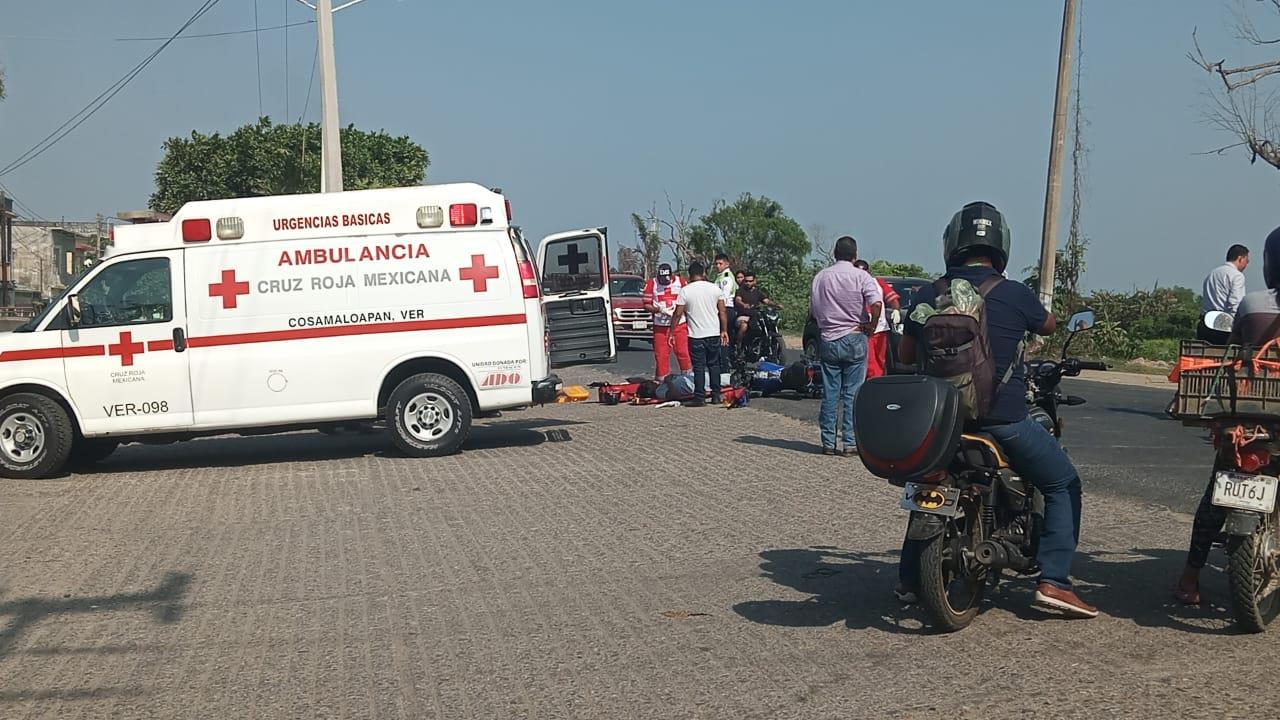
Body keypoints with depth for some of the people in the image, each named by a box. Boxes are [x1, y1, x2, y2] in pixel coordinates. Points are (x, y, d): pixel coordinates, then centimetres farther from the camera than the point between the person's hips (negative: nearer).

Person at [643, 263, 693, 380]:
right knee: (661, 355, 2)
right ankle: (662, 381, 12)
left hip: (680, 324, 0)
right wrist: (658, 309, -18)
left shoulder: (681, 281, 2)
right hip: (660, 326, 0)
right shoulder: (651, 284, 0)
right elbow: (646, 305, 0)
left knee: (683, 352, -3)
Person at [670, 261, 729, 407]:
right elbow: (722, 313, 3)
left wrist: (671, 333, 4)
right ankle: (716, 396, 14)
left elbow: (678, 314, -4)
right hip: (714, 334, 3)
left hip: (696, 335, -2)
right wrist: (724, 331, 11)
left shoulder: (685, 291, -5)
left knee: (699, 367, 1)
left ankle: (700, 397, -1)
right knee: (714, 365, 13)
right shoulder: (715, 289, 2)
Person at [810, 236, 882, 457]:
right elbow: (876, 303, -20)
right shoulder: (861, 276, -6)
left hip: (828, 341, 3)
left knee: (829, 394, 7)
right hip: (854, 339, -3)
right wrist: (872, 325, -7)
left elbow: (813, 309, 11)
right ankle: (851, 442, 0)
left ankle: (828, 442, 8)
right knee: (853, 394, 1)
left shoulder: (820, 277, 6)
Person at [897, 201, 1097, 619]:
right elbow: (1049, 327, 14)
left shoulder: (929, 295, 0)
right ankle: (1053, 582, 4)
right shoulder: (1014, 294, -7)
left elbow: (905, 354, 9)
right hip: (1003, 420, -4)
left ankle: (909, 580, 26)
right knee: (1063, 485, 14)